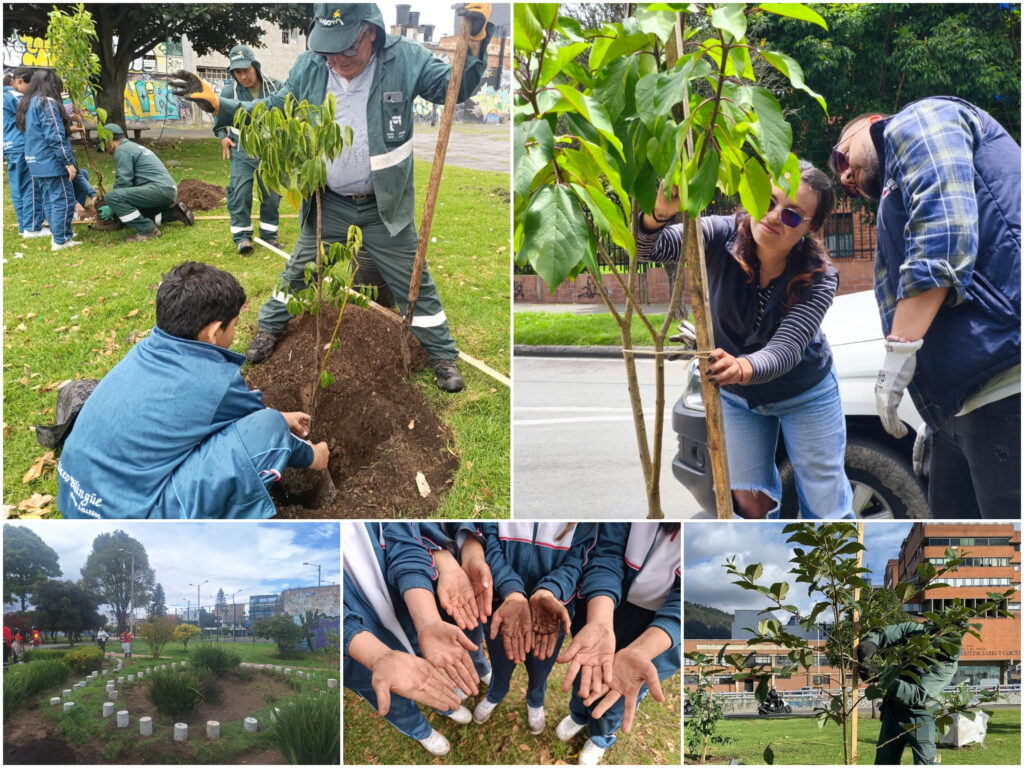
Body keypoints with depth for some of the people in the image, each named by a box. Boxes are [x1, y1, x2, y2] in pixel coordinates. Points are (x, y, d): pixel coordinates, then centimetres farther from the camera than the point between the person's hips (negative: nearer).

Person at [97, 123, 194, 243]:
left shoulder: (122, 150, -3)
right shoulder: (133, 146, 28)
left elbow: (123, 182, -9)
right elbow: (128, 180, 34)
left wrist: (112, 209, 3)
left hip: (159, 188, -10)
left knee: (112, 197, -20)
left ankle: (147, 230, -19)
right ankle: (173, 213, 16)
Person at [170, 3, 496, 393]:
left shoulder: (404, 59, -17)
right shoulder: (309, 67, -10)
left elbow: (456, 86, -10)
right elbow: (271, 112, 2)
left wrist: (475, 43, -29)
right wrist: (218, 105, -10)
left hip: (386, 204, -2)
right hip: (328, 203, 2)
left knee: (413, 282, 8)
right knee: (298, 269, 19)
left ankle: (443, 356, 25)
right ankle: (269, 328, 44)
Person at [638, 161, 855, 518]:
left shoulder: (819, 277, -28)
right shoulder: (722, 237, -24)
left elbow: (785, 350, -39)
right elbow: (645, 248, -36)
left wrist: (742, 368, -63)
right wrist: (659, 214, -60)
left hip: (805, 396, -2)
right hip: (736, 395, 2)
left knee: (826, 508, 8)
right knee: (749, 501, 11)